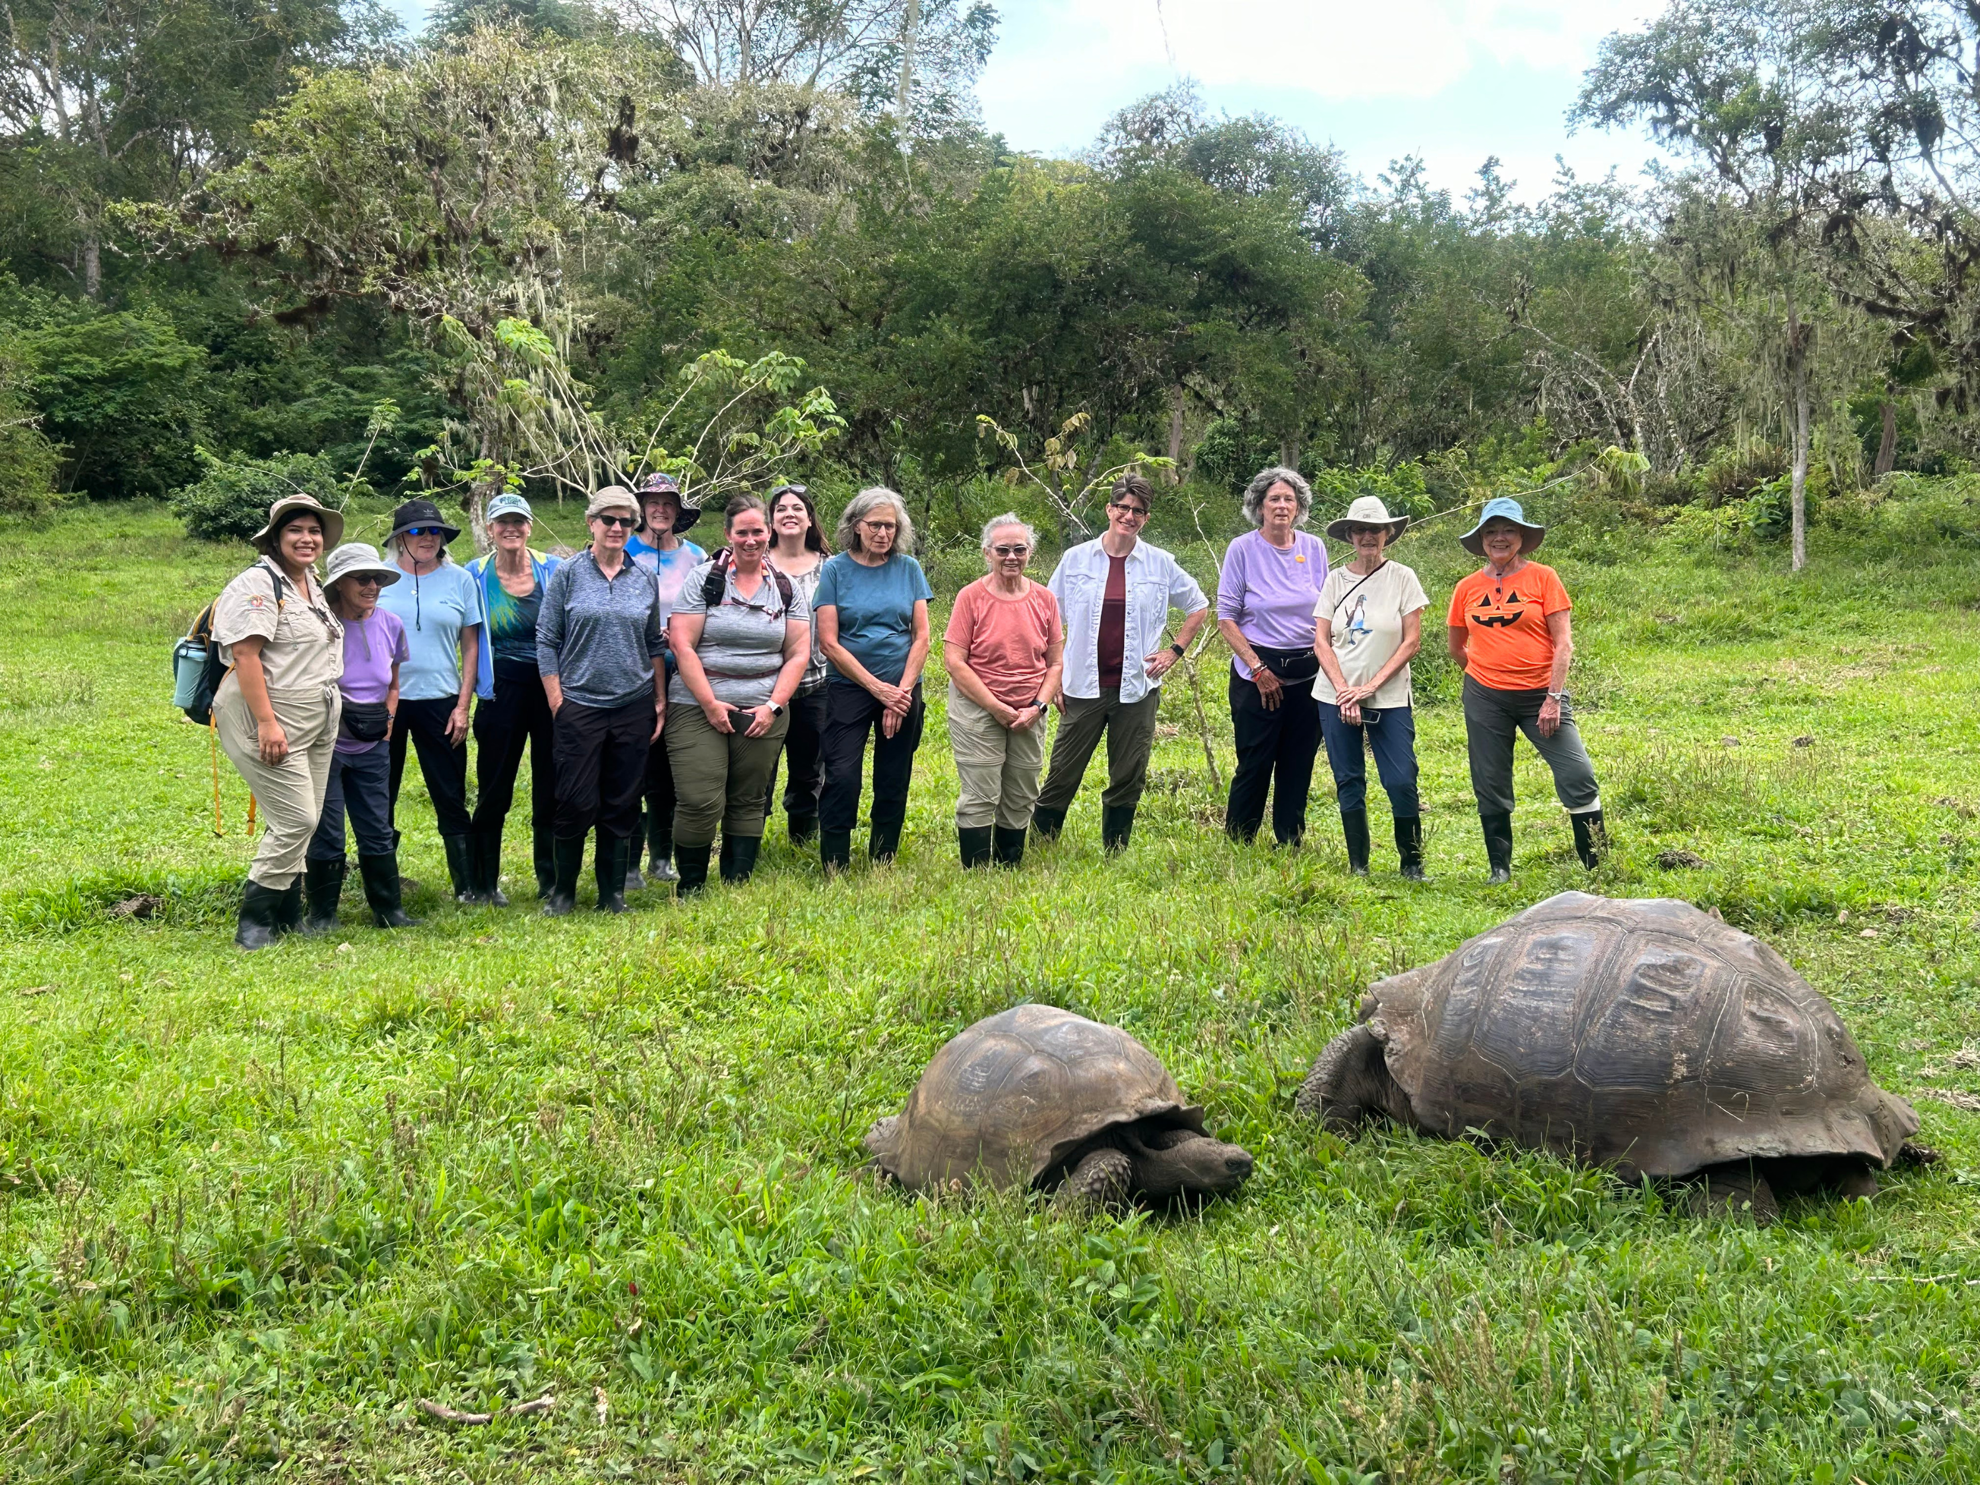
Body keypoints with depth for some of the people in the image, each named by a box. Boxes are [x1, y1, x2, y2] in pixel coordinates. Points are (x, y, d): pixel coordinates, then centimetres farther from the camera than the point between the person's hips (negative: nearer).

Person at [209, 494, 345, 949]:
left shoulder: (312, 585, 17)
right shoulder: (259, 584, -11)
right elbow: (245, 654, -19)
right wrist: (267, 722, -25)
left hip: (317, 722, 9)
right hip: (271, 720, -9)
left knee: (303, 821, 10)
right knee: (295, 821, -12)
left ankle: (288, 917, 20)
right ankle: (253, 923, -2)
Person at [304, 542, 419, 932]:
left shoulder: (391, 625, 3)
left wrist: (388, 720, 5)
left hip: (372, 746, 4)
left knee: (377, 829, 7)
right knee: (325, 832, 0)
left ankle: (388, 909, 15)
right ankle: (322, 913, 12)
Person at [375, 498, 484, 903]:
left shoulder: (459, 580, 3)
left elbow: (471, 646, 5)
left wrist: (462, 705, -1)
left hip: (439, 701, 0)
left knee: (451, 799, 2)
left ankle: (468, 886, 8)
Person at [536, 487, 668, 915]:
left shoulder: (645, 580, 8)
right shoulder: (567, 575, -1)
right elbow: (547, 640, -1)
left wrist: (660, 701, 9)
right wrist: (556, 701, -6)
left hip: (634, 706, 3)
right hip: (580, 704, -3)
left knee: (623, 804, 7)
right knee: (577, 803, -3)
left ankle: (613, 894, 18)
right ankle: (562, 891, 14)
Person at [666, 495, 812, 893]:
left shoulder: (786, 589, 10)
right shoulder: (704, 579, 1)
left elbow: (799, 653, 7)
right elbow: (681, 644, -5)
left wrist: (774, 706, -5)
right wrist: (710, 704, -10)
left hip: (763, 712, 3)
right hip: (698, 707, -3)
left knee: (748, 802, 6)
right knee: (700, 803, -10)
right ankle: (689, 890, 6)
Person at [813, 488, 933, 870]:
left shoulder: (908, 568, 5)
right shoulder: (835, 569, -1)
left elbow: (922, 636, 4)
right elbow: (829, 642, -6)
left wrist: (902, 691, -7)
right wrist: (878, 689, -10)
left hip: (902, 690, 2)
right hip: (849, 686, -2)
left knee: (894, 783, 6)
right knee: (842, 777, -12)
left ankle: (882, 865, 18)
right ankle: (834, 870, -2)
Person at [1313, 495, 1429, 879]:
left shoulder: (1402, 578, -1)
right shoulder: (1335, 580, 5)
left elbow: (1412, 641, -4)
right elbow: (1321, 642, 2)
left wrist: (1371, 686, -11)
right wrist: (1344, 691, -10)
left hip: (1389, 699, -2)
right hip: (1336, 697, 2)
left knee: (1401, 782, -8)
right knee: (1348, 782, 5)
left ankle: (1412, 862, 9)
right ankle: (1358, 865, 15)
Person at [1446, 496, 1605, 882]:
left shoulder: (1542, 578, -3)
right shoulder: (1468, 588, 4)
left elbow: (1563, 643, -6)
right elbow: (1457, 648, 17)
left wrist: (1554, 697, -13)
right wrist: (1484, 676, 13)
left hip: (1540, 694, -2)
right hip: (1485, 698, 2)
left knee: (1578, 777, -9)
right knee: (1491, 788, 8)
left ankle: (1598, 865, 2)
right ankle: (1499, 871, 22)